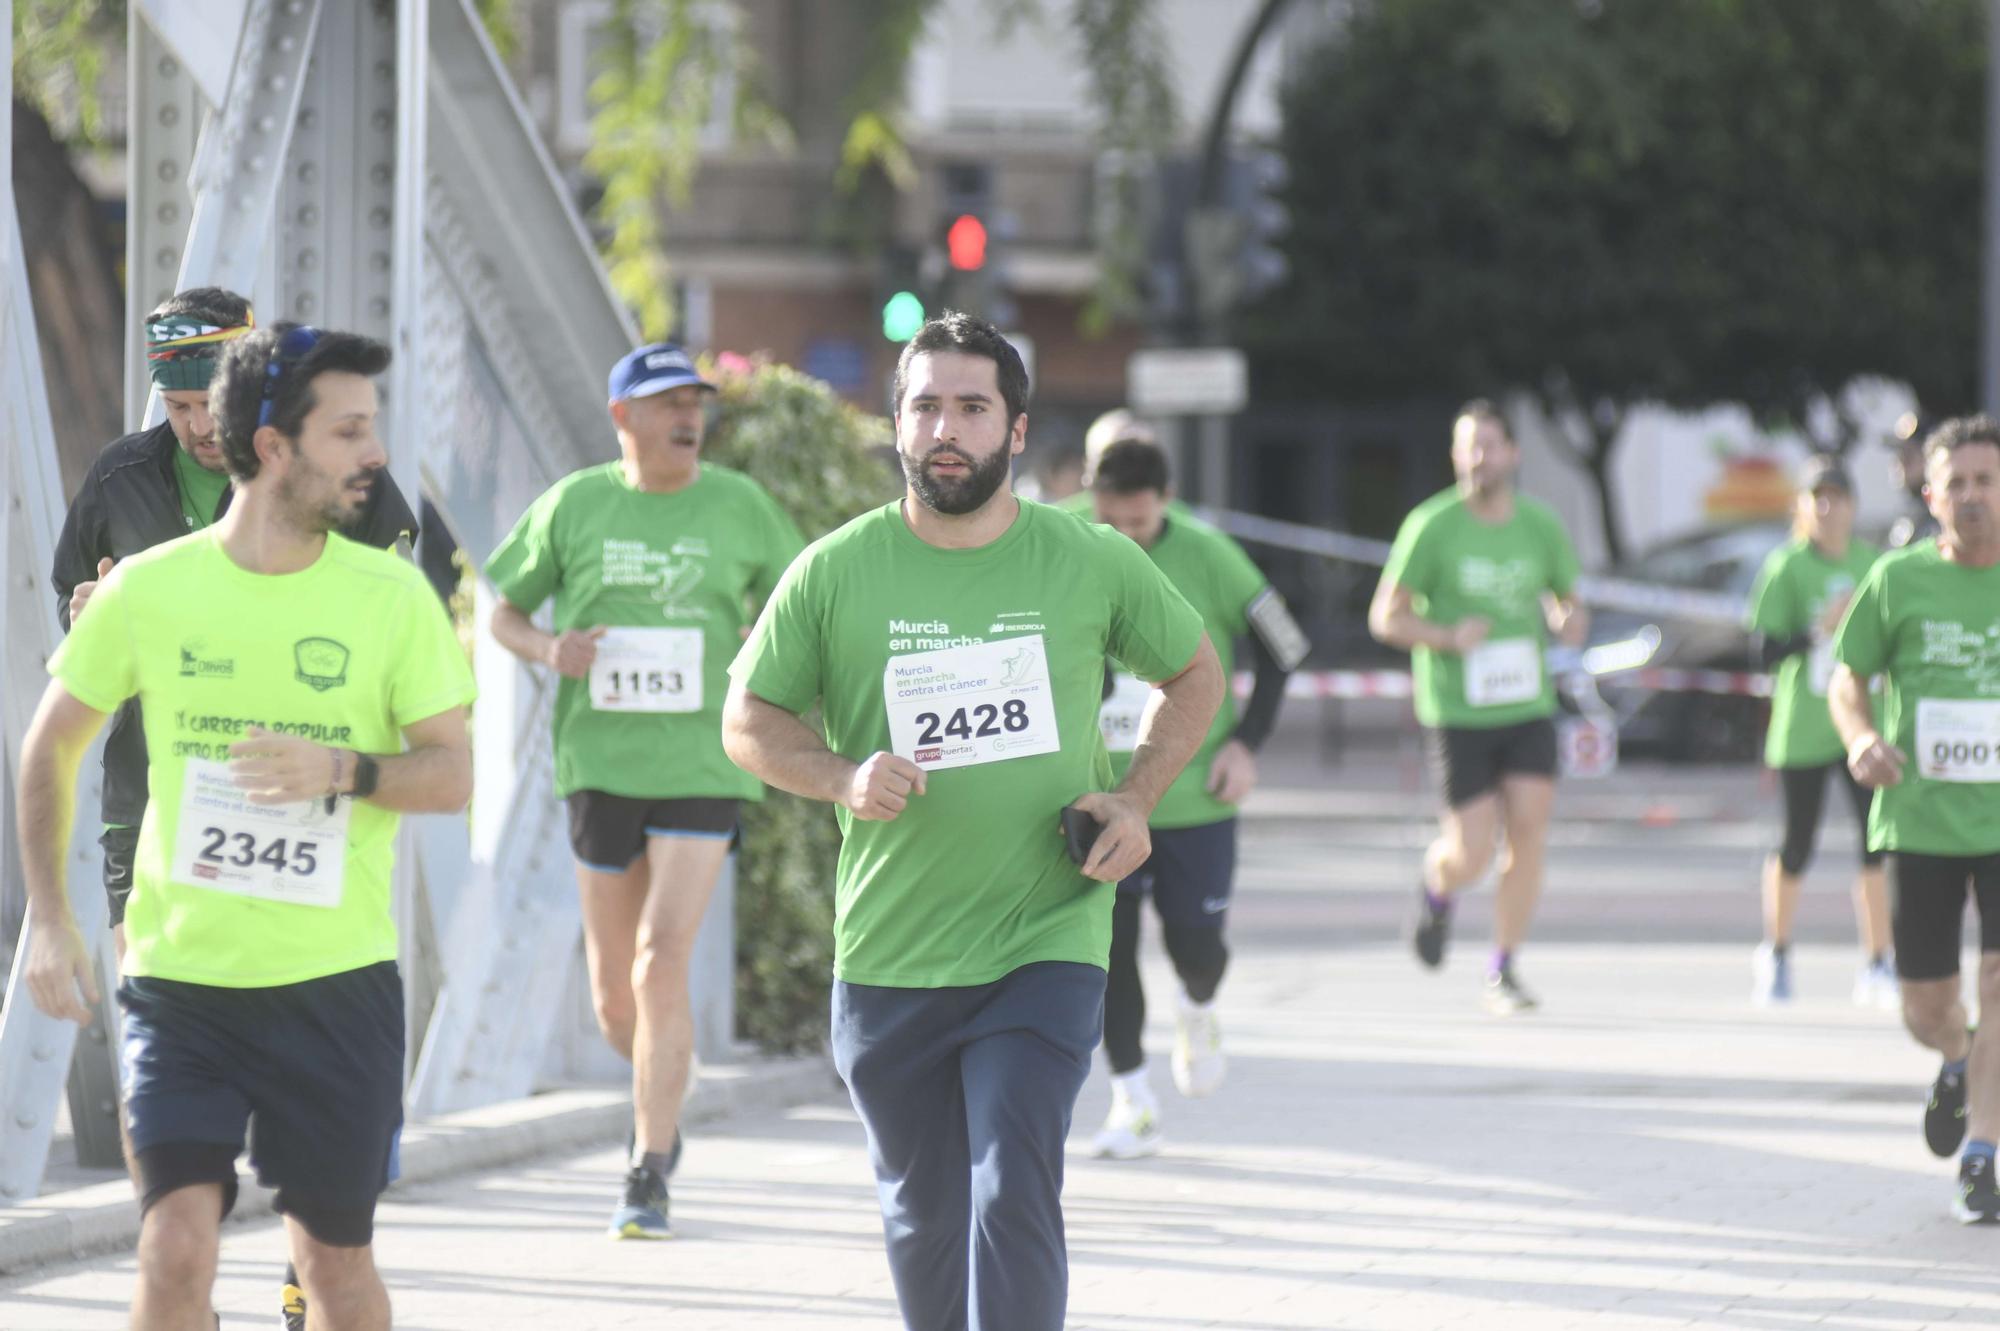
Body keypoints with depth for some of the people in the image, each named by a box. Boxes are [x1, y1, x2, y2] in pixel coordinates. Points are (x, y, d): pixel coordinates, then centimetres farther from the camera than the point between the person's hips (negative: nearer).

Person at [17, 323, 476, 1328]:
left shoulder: (390, 594, -1)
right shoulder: (147, 589, -2)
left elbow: (453, 775, -1)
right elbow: (50, 748, 12)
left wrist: (344, 769, -21)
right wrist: (48, 917, 6)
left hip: (337, 981, 1)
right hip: (179, 977, -1)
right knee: (177, 1248, -13)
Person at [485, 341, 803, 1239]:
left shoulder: (741, 507, 5)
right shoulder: (574, 506, 5)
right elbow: (504, 610, 12)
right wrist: (548, 652, -9)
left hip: (703, 766, -2)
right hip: (600, 761, 2)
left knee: (662, 963, -15)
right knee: (613, 993, 7)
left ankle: (650, 1177, -11)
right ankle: (659, 1105, 38)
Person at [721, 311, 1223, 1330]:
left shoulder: (1092, 564, -1)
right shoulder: (834, 573, -1)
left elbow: (1194, 677, 15)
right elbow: (748, 720, 7)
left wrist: (1136, 798, -1)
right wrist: (845, 779, -13)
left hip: (1045, 947, -2)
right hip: (888, 959, 2)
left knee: (1014, 1199, -16)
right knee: (922, 1223, 13)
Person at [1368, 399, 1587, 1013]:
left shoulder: (1542, 527, 3)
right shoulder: (1432, 526, -7)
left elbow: (1568, 601, 18)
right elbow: (1386, 618, -5)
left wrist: (1571, 622, -7)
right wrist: (1448, 638, -22)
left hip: (1528, 705, 3)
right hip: (1458, 714, -3)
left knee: (1528, 834, -8)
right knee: (1472, 858, -7)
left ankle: (1503, 972, 5)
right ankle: (1436, 886, 31)